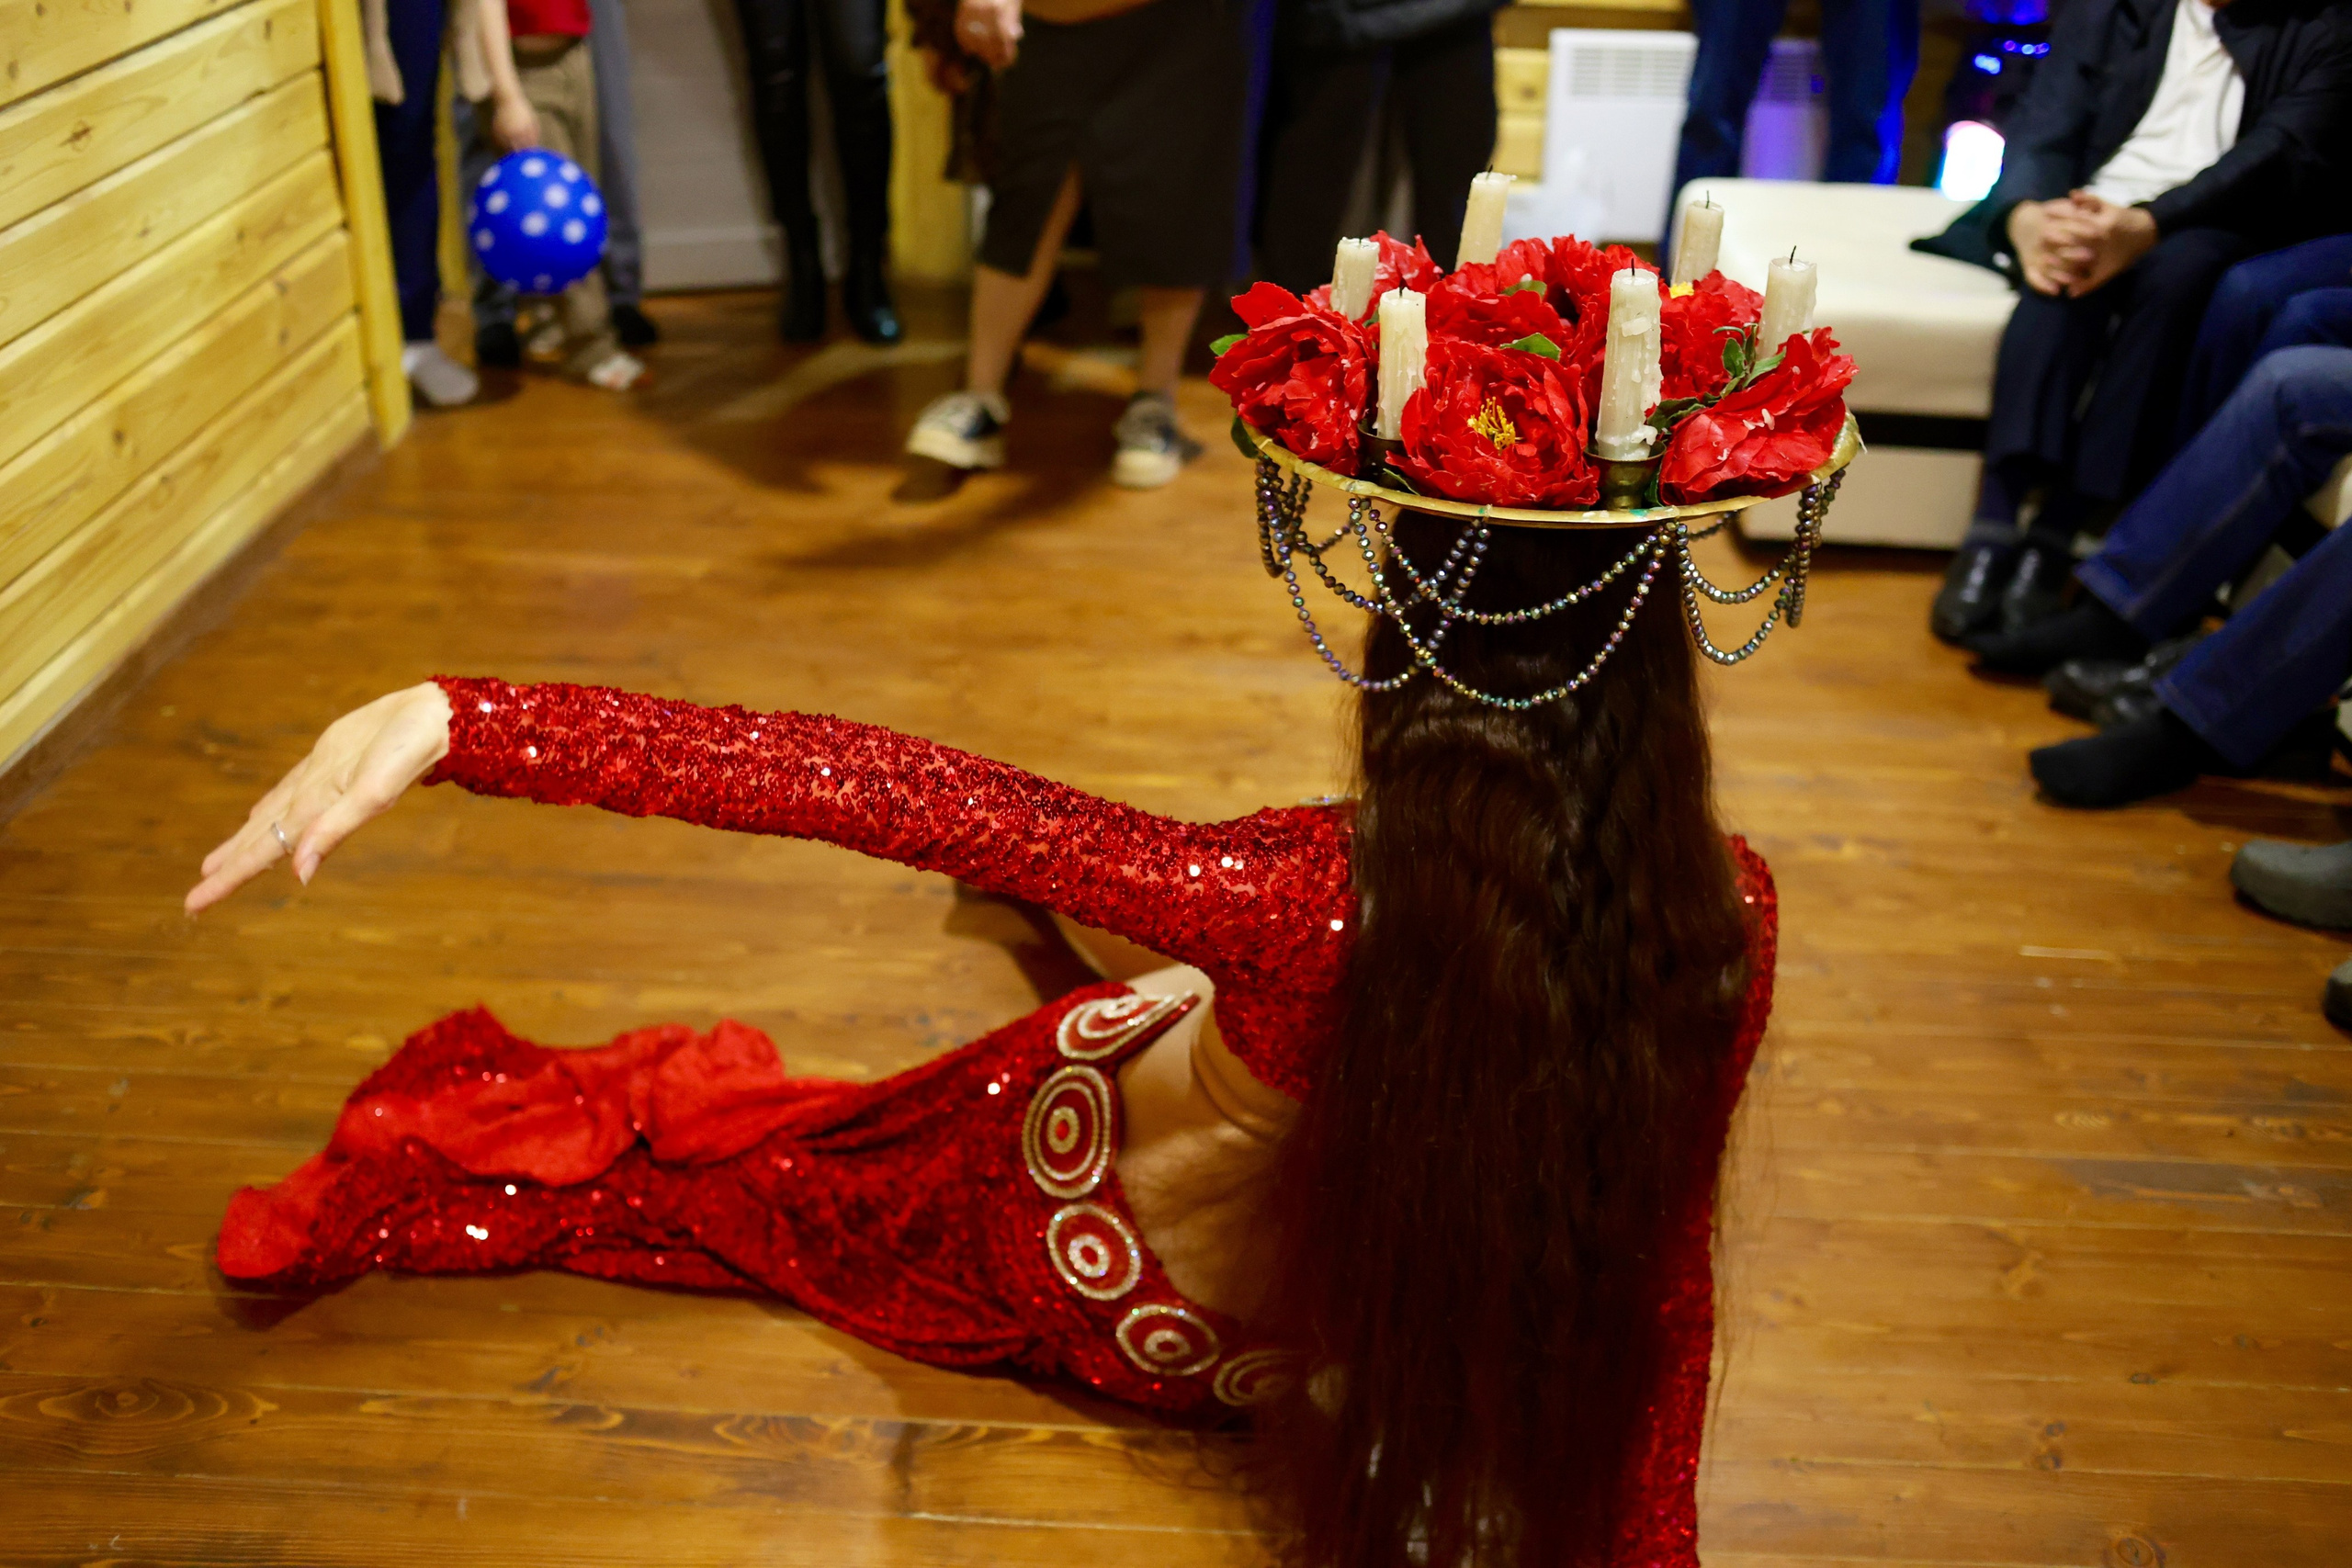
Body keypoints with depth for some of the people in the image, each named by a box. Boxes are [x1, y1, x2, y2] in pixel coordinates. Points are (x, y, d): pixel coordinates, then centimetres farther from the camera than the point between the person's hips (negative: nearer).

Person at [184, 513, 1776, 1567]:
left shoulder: (1310, 901, -40)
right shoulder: (1726, 920, -28)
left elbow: (883, 791, -40)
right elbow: (1655, 1261, -16)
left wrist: (461, 719, -37)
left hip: (1091, 1265, -4)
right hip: (1305, 1329, 5)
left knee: (790, 1158, 23)